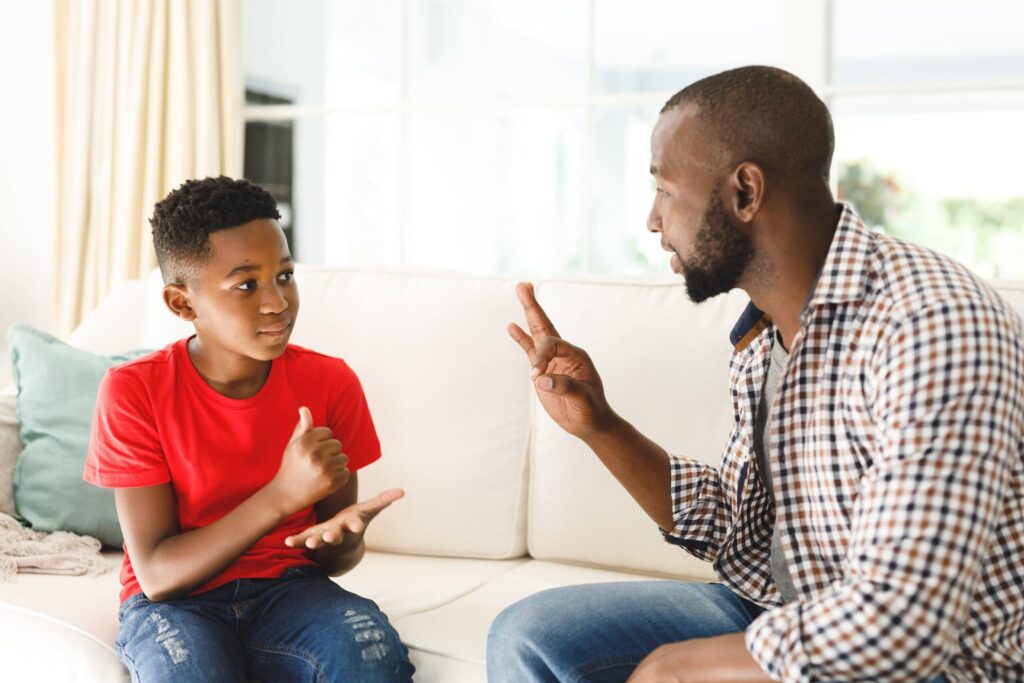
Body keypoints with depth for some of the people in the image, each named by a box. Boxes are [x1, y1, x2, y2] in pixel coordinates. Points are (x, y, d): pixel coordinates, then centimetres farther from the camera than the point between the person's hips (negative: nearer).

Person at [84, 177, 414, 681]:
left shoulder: (330, 382, -6)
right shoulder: (133, 392, -13)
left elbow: (337, 561, 2)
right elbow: (156, 573, -16)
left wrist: (341, 535, -24)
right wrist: (283, 496, -27)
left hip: (288, 587, 2)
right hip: (175, 601, -2)